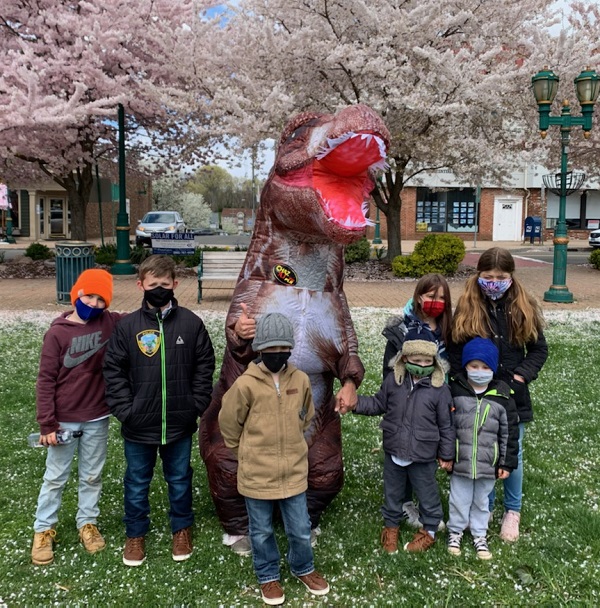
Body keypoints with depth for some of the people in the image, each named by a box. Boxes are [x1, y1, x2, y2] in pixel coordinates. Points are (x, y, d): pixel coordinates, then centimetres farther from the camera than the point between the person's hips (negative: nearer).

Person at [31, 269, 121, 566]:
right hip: (64, 421, -2)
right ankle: (43, 530, 29)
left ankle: (88, 523, 34)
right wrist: (47, 424, -12)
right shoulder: (57, 333, -13)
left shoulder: (110, 324, -5)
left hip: (97, 419, 3)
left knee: (92, 476, 16)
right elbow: (46, 380, -11)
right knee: (55, 478, 12)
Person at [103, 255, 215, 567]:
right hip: (139, 424, 0)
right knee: (137, 481, 17)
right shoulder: (127, 326, -6)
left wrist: (197, 404, -5)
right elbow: (114, 370, -2)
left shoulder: (191, 323, -6)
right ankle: (135, 533, 37)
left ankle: (182, 527, 40)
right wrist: (124, 409, -9)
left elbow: (204, 366, 1)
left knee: (180, 479, 18)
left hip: (180, 423, 0)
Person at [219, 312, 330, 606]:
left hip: (294, 471, 2)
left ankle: (303, 568, 42)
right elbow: (229, 423, -3)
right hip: (257, 475, -2)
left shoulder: (300, 380, -6)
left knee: (300, 530, 15)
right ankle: (268, 576, 40)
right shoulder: (246, 384, -16)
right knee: (262, 532, 16)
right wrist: (249, 453, 7)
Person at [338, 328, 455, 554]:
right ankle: (391, 525, 43)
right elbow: (378, 404, 6)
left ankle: (429, 530, 38)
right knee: (392, 492, 20)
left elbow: (446, 425, -6)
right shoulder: (393, 381, -7)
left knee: (427, 494, 15)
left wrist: (446, 455, -1)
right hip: (393, 451, 3)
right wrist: (354, 404, -8)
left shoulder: (439, 389, -14)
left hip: (423, 456, -3)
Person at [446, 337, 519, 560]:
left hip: (488, 463, 1)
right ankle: (455, 531, 33)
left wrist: (507, 463, 0)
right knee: (459, 498, 13)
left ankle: (479, 534, 36)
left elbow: (509, 433, 0)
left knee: (482, 500, 18)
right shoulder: (454, 391, -6)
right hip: (460, 461, -1)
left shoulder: (502, 396, -5)